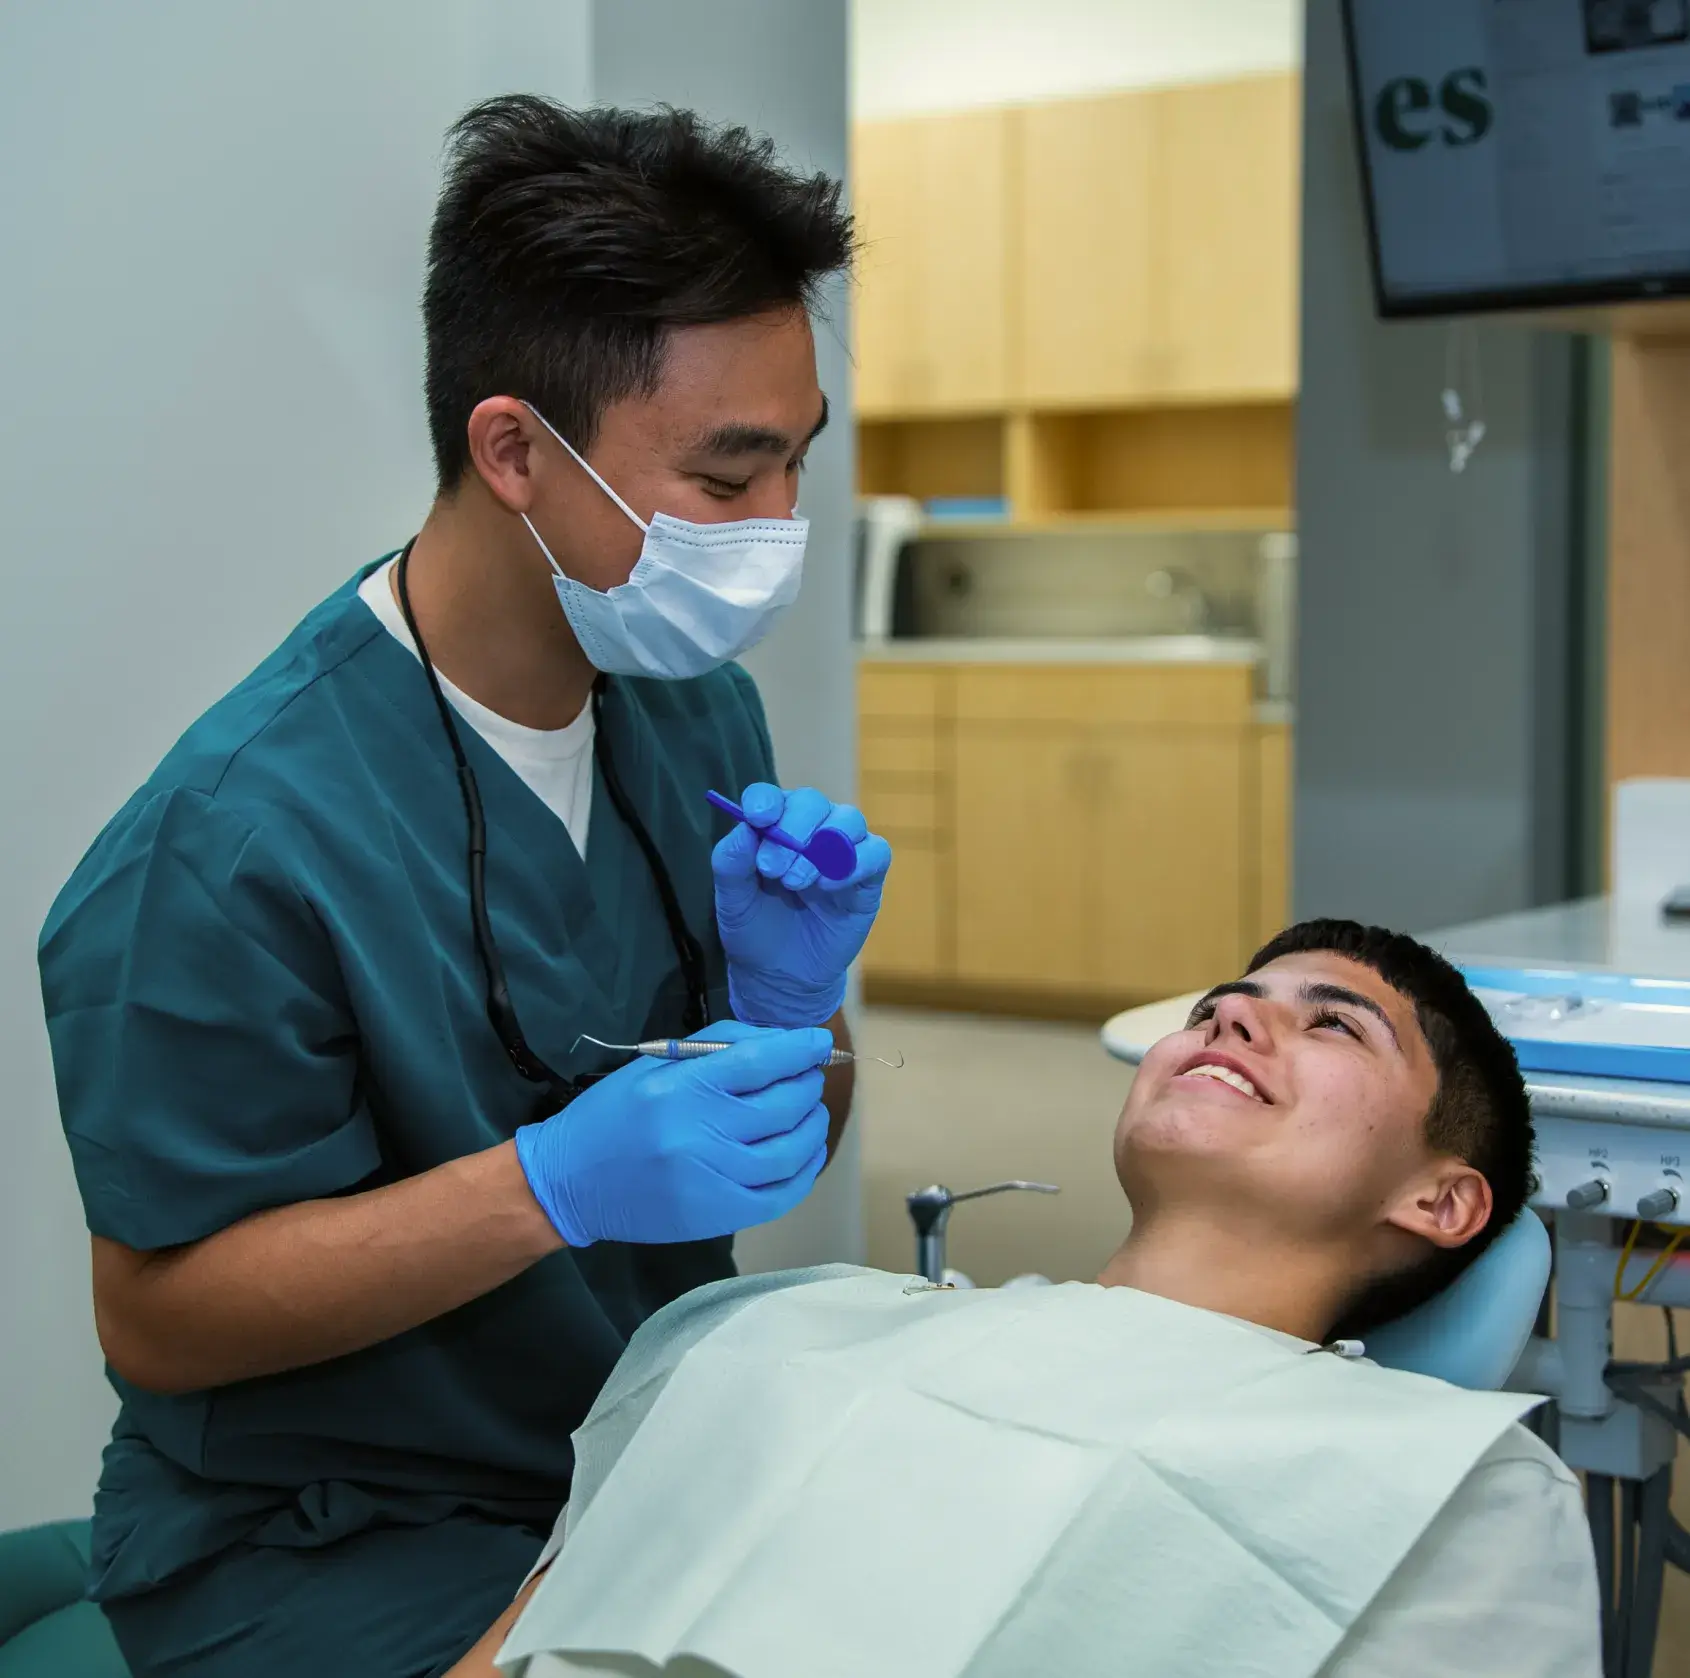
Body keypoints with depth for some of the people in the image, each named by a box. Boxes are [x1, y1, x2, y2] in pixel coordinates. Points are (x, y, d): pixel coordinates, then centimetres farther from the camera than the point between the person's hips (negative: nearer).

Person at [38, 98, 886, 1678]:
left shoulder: (702, 713, 0)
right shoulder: (231, 843, -23)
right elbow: (156, 1318, -17)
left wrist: (790, 1004, -15)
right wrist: (557, 1184, -28)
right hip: (324, 1537, -6)